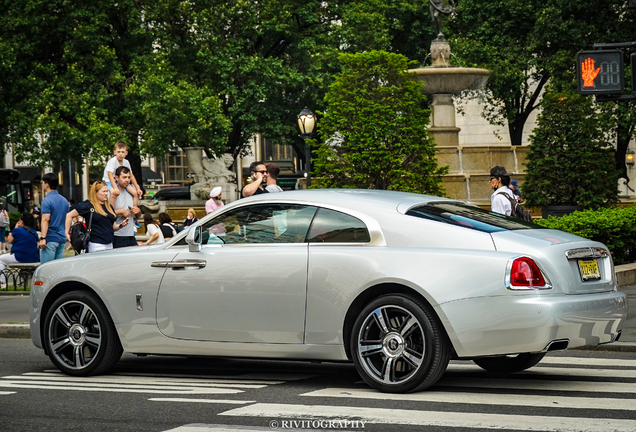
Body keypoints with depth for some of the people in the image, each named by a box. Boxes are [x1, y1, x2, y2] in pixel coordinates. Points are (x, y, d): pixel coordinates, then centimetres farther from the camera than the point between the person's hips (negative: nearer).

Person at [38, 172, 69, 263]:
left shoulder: (47, 200, -11)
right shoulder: (64, 200, 14)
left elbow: (45, 220, -17)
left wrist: (42, 238, -20)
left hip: (50, 239, -8)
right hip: (62, 239, 8)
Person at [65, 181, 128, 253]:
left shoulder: (109, 207, 16)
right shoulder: (88, 205, -5)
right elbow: (69, 215, -3)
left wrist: (121, 225, 0)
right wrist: (67, 232, -5)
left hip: (109, 245, 7)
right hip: (96, 245, -7)